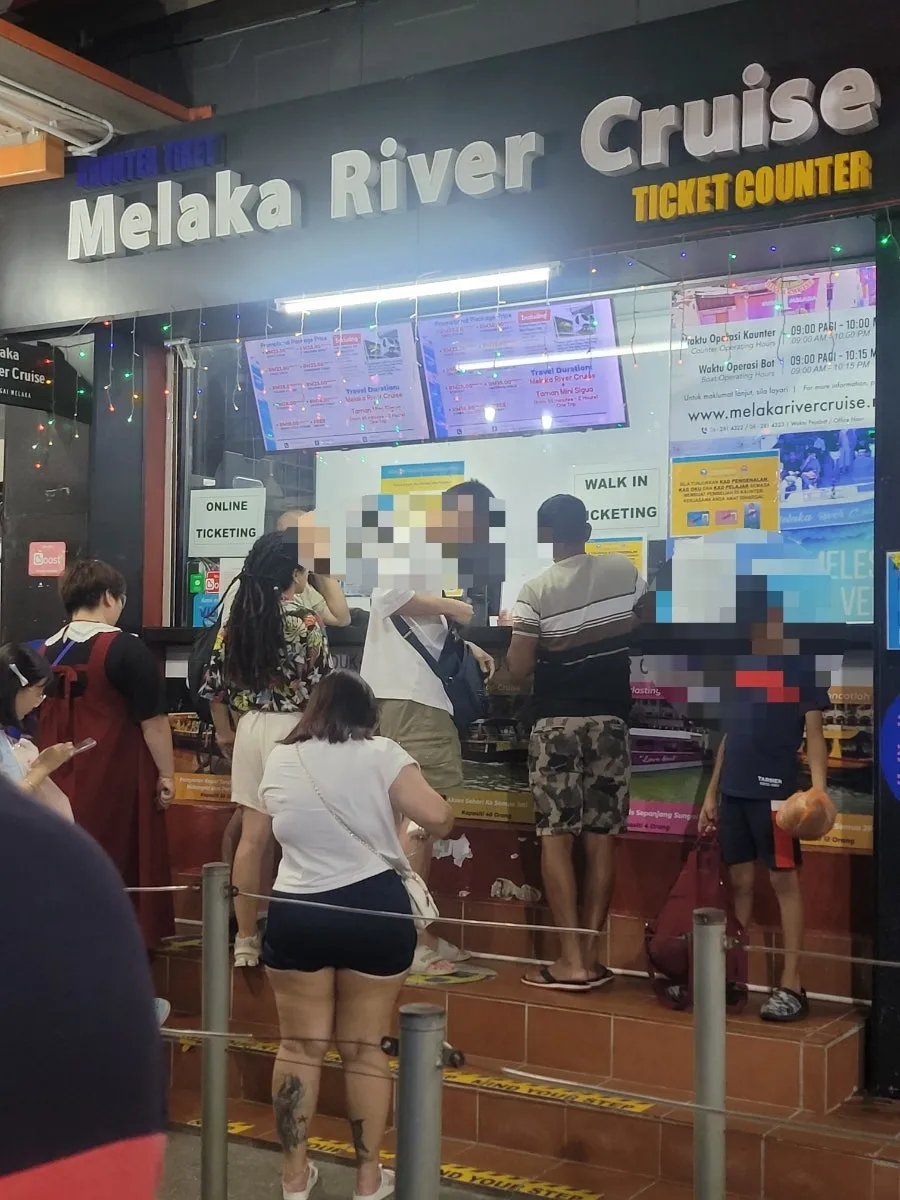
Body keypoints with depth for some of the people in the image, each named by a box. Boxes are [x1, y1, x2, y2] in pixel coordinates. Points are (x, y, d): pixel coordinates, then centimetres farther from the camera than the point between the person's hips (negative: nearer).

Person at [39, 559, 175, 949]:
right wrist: (166, 774, -4)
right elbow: (153, 721, -13)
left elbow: (36, 721, 15)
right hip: (116, 781, -5)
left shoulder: (45, 652, 6)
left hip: (59, 781, 5)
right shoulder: (126, 649, -12)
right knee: (123, 864, 6)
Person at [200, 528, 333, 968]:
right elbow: (320, 688, -11)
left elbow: (214, 684, 8)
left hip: (249, 727, 5)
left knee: (253, 836, 8)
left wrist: (225, 733, 21)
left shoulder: (236, 618, 5)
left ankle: (245, 940, 13)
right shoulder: (306, 621, -11)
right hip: (294, 729, -5)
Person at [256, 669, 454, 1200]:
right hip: (375, 910, -2)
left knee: (301, 1046, 13)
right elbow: (438, 818, -14)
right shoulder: (381, 753, -6)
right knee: (365, 1048, 9)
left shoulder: (279, 761, 6)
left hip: (296, 914, 2)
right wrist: (420, 819, 8)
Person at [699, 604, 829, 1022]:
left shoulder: (800, 664, -2)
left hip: (774, 789, -6)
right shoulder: (737, 665, 14)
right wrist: (712, 792, 17)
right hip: (734, 791, 6)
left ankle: (791, 985, 0)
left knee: (784, 880, -2)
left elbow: (814, 732, -5)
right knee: (740, 881, 10)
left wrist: (818, 790, -17)